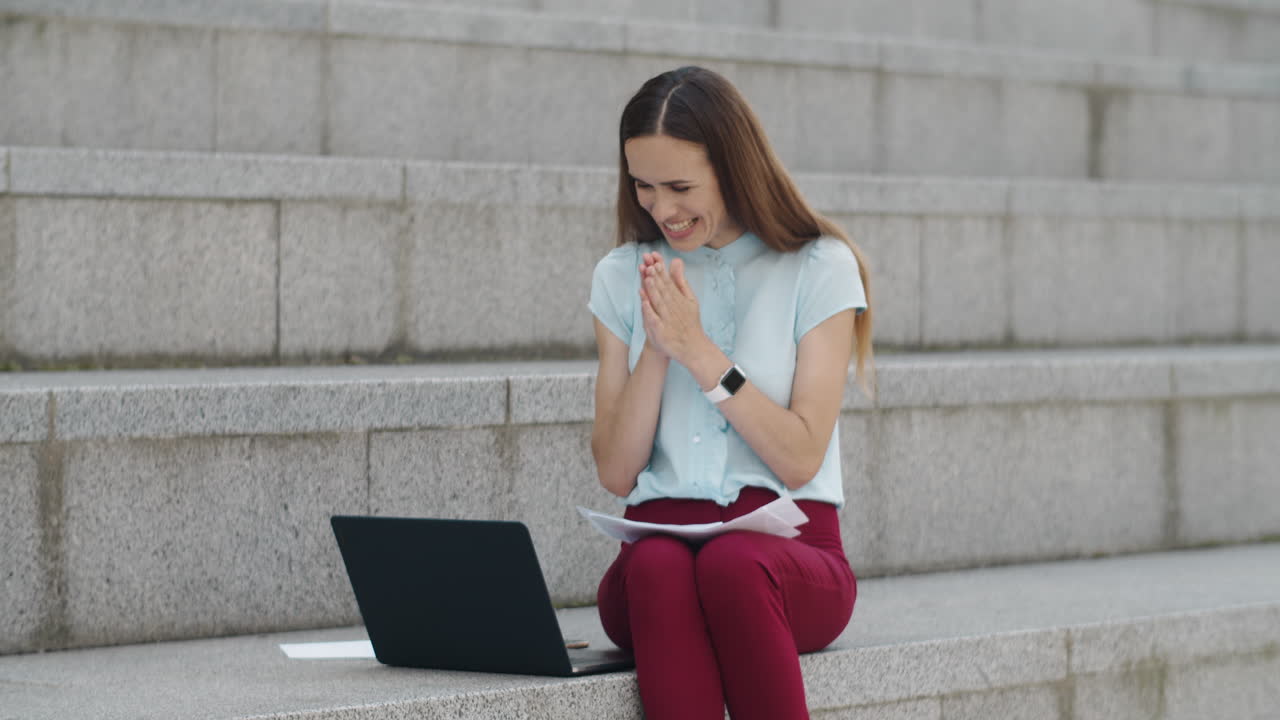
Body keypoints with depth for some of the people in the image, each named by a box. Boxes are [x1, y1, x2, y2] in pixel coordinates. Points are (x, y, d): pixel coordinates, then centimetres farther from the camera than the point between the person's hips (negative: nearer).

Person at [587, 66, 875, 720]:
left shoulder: (819, 268, 5)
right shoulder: (622, 278, 15)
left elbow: (800, 458, -4)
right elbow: (616, 472, 8)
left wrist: (699, 350, -9)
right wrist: (655, 348, -4)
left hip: (789, 548, -2)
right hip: (659, 537, 2)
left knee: (731, 564, -38)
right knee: (657, 567, -36)